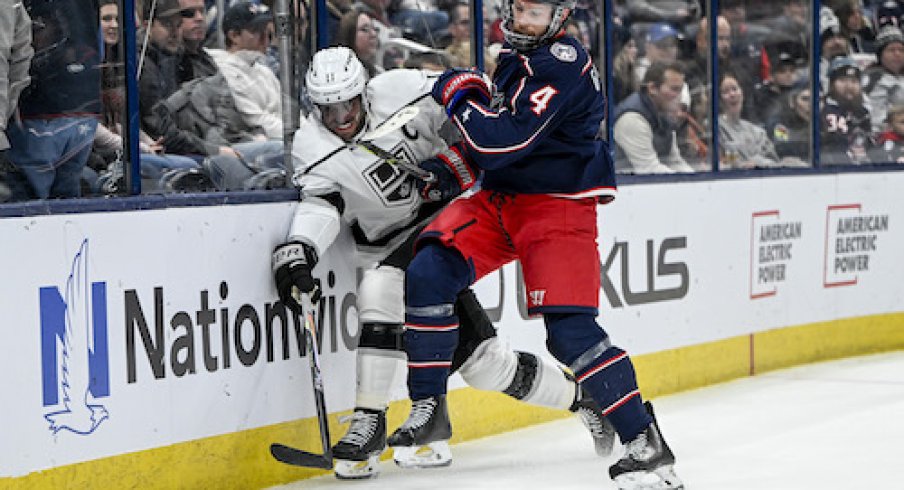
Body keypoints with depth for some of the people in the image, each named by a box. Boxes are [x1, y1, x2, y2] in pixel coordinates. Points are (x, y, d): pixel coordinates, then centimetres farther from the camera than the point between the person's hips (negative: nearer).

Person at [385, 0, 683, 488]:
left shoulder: (563, 67, -18)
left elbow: (507, 140, -27)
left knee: (569, 329, -16)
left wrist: (460, 96, -13)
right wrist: (452, 166, 7)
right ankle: (428, 410, 0)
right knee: (427, 274, -10)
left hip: (557, 208, -8)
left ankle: (645, 441, -7)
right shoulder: (515, 55, 12)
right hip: (499, 198, 8)